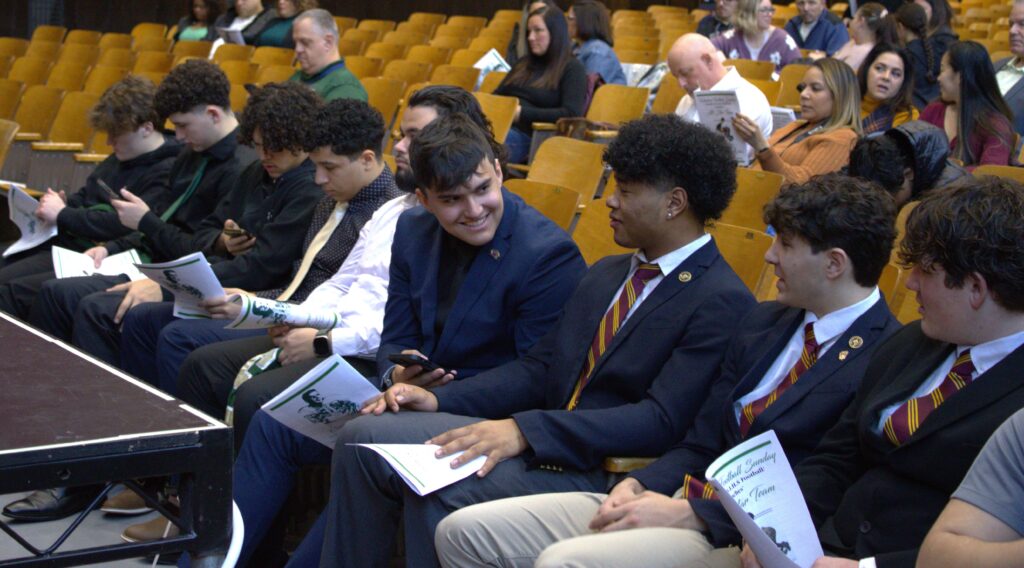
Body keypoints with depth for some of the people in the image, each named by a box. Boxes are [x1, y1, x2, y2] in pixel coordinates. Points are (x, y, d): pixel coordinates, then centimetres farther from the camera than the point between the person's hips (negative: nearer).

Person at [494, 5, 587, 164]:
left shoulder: (572, 68, 4)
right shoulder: (525, 62, 26)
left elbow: (571, 114, -9)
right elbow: (497, 95, 28)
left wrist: (522, 112, -13)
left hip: (527, 135, -7)